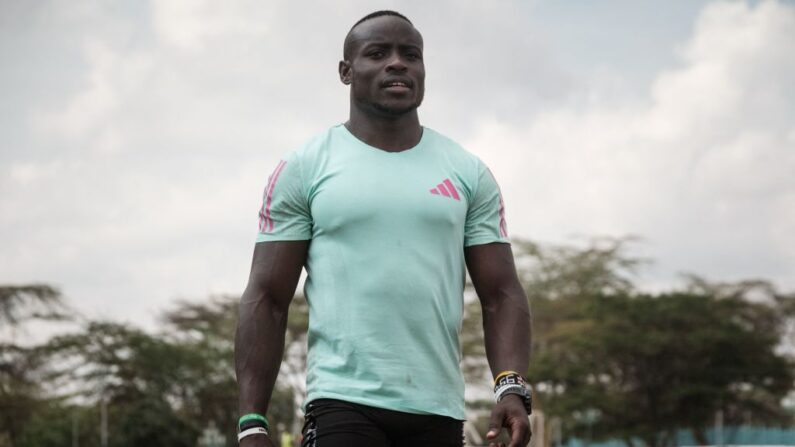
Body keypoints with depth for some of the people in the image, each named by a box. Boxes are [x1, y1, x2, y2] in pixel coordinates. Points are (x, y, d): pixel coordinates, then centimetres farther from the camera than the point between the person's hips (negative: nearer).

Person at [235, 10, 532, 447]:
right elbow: (267, 299, 1)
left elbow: (500, 294, 7)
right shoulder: (303, 168, 3)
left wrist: (512, 388, -11)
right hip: (344, 403, -4)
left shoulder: (467, 173, 10)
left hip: (438, 411, 4)